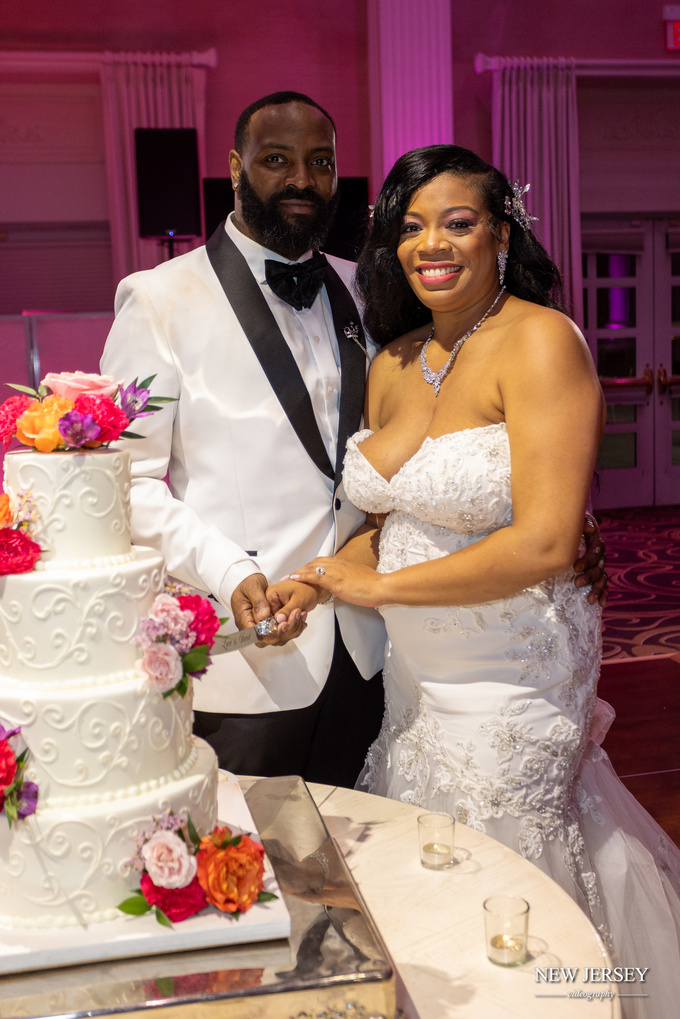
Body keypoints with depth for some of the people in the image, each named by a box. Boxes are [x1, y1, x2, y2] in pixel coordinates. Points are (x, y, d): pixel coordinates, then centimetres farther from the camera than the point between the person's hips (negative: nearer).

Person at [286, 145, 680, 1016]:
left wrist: (377, 585, -17)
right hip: (410, 668, 6)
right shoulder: (393, 363, 5)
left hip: (510, 676, -6)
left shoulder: (540, 340, -17)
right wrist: (313, 584, -8)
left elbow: (544, 542, -24)